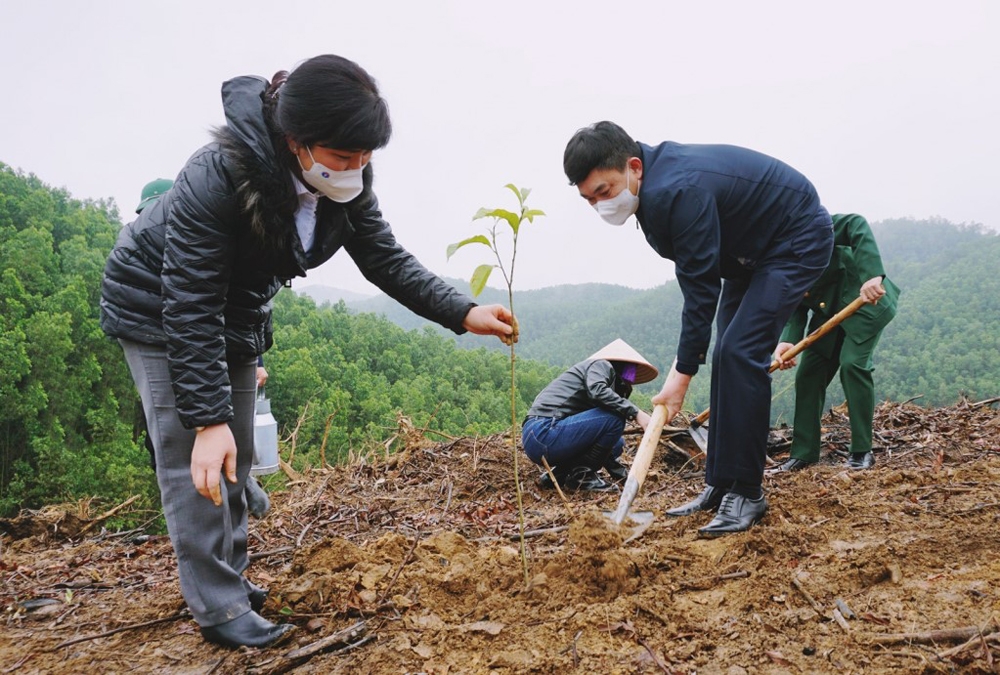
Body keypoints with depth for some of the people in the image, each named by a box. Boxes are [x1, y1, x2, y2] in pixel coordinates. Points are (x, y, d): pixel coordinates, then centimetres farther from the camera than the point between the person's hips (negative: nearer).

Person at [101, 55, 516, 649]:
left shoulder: (347, 181, -18)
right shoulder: (218, 175, -37)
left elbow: (386, 260, -11)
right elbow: (189, 308, -36)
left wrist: (463, 312, -24)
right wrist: (206, 419, -39)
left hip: (239, 312, 7)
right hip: (157, 307, -7)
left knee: (235, 458, 12)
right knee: (195, 459, -10)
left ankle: (231, 579, 25)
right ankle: (220, 610, 0)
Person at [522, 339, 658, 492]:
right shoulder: (601, 365, 3)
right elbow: (597, 391, -24)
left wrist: (621, 473, 27)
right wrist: (635, 412, -21)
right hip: (543, 432, -10)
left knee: (615, 442, 19)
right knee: (615, 417, -14)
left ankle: (557, 474, 11)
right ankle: (581, 474, -4)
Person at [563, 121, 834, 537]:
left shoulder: (677, 191, -33)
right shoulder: (652, 186, -5)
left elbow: (701, 288, -30)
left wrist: (682, 373, -26)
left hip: (797, 241, -9)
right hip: (749, 249, 10)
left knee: (740, 353, -19)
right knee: (727, 356, 5)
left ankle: (745, 492, -11)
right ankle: (720, 485, 12)